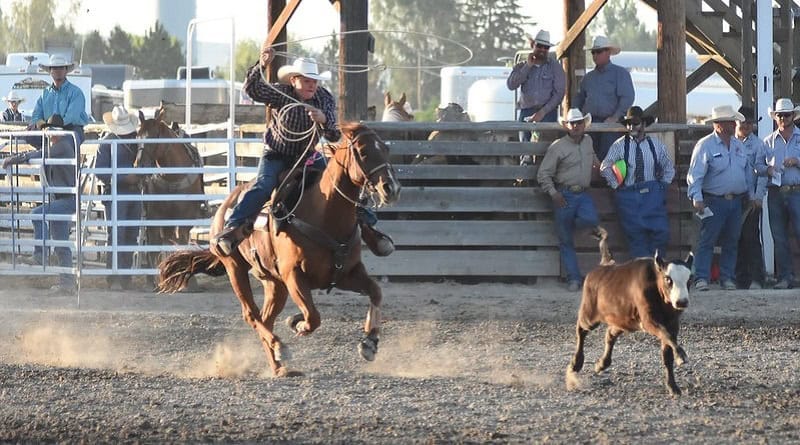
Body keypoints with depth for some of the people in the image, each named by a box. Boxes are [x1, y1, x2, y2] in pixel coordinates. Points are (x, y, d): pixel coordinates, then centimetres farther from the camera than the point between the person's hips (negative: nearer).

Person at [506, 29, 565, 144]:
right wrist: (528, 66, -4)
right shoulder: (521, 67, 14)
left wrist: (543, 112, -11)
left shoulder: (555, 67, 6)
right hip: (526, 113, 3)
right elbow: (511, 85, -3)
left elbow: (559, 93, -1)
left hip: (547, 114, -2)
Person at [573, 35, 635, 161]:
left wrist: (615, 117, -17)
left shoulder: (620, 73, 3)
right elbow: (579, 99, 28)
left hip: (610, 123, -5)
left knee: (607, 159, -14)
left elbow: (627, 98, -7)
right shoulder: (589, 77, 21)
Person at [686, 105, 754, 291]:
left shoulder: (739, 146, 13)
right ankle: (701, 278, -11)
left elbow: (747, 172, 21)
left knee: (731, 242, 7)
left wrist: (752, 195, 18)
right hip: (714, 202, -6)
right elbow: (695, 175, -13)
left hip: (736, 202, 6)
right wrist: (697, 198, -22)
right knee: (707, 241, -8)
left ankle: (727, 278, 12)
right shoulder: (705, 145, -7)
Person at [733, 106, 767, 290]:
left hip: (750, 198, -3)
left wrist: (758, 197, -11)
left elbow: (762, 173, -3)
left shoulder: (758, 145, 2)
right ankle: (740, 279, 10)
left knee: (751, 238, -7)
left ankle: (756, 279, -7)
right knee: (735, 238, 4)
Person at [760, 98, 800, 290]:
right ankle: (784, 277, 8)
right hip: (775, 193, 3)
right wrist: (767, 169, -5)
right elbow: (757, 164, 15)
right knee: (779, 238, 4)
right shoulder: (768, 142, 14)